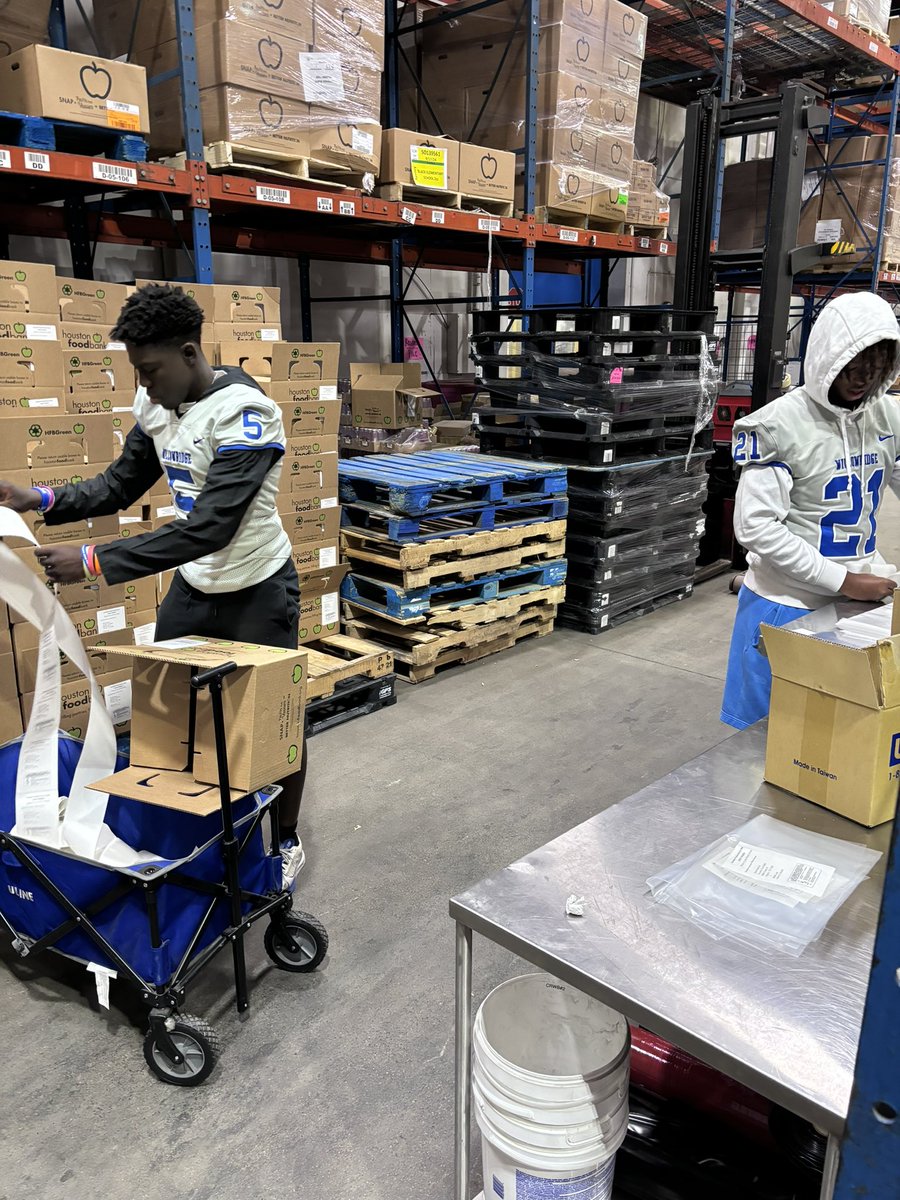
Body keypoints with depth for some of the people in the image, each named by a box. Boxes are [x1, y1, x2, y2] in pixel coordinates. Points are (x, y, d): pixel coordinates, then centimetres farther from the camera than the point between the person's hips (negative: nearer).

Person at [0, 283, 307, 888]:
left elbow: (209, 527, -33)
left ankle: (287, 840, 30)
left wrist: (95, 562, -33)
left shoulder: (246, 414, -27)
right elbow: (121, 485, 8)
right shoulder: (156, 403, -3)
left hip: (258, 592, -7)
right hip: (192, 583, 7)